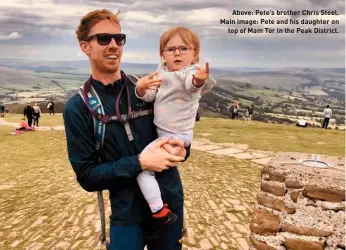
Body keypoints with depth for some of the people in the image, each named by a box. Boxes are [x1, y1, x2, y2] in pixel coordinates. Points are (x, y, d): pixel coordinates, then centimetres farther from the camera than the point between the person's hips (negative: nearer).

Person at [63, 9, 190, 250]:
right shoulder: (78, 107, -8)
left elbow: (177, 130, 7)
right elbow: (87, 176, -9)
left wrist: (181, 149, -16)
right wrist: (139, 162, -22)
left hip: (171, 202, 3)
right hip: (128, 213, -2)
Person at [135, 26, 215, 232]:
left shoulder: (191, 73, -18)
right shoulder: (162, 73, 5)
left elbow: (191, 84, -42)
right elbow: (149, 97, 2)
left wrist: (200, 80, -66)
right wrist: (141, 89, -21)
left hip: (175, 136, -9)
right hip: (163, 131, 9)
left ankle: (159, 211, -4)